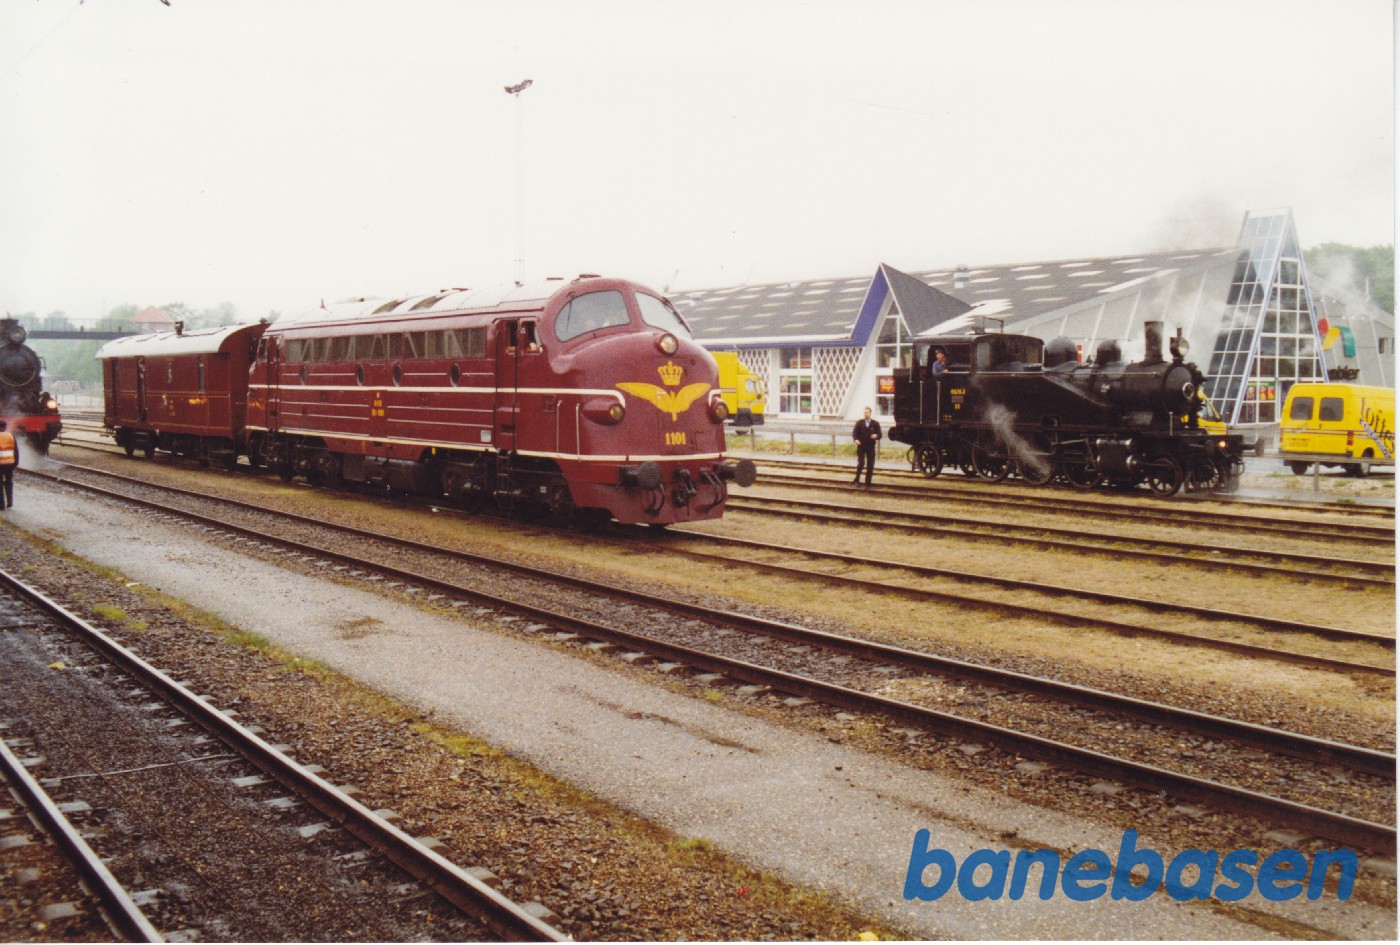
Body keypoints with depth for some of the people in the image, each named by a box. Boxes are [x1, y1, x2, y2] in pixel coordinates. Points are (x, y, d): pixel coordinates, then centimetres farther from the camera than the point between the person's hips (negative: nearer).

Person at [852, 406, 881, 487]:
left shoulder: (875, 423, 3)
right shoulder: (859, 423, 4)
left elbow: (879, 435, 1)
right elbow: (854, 432, -2)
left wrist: (876, 436, -23)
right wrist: (856, 439, -23)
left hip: (870, 447, 1)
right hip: (861, 446, -1)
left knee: (870, 466, 1)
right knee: (861, 463, -13)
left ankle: (868, 483, 10)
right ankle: (857, 479, 8)